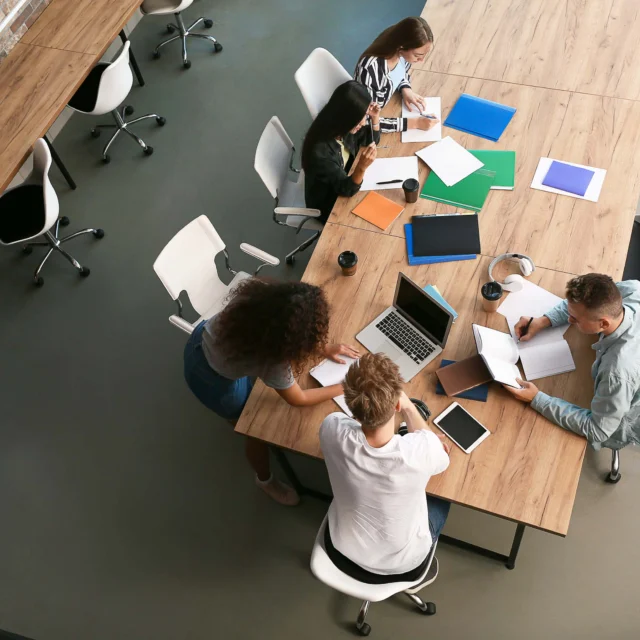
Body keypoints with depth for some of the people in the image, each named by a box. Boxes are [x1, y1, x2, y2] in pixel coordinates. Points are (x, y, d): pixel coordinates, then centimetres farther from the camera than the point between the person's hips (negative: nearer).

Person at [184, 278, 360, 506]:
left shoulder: (264, 299, -24)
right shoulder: (271, 356, -38)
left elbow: (291, 332, 0)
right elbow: (298, 399, -17)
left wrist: (324, 348, -3)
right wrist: (343, 387, -9)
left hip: (206, 336, 7)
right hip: (211, 378, -7)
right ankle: (265, 480, 44)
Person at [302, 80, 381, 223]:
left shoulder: (344, 127, -16)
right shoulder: (320, 151, -38)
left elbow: (371, 140, 4)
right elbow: (347, 189, -30)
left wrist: (375, 118, -15)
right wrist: (361, 167, -49)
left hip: (345, 180, 6)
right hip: (328, 205, -6)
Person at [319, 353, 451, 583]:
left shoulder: (332, 430, -30)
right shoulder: (421, 450, -37)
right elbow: (441, 457, -9)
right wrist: (409, 408, -4)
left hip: (341, 552, 2)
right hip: (401, 567, -2)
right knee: (441, 497, 27)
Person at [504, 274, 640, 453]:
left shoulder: (618, 372, -47)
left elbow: (597, 430, -32)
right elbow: (586, 301, -7)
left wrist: (537, 399, -31)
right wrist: (544, 320, -17)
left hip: (614, 428, -5)